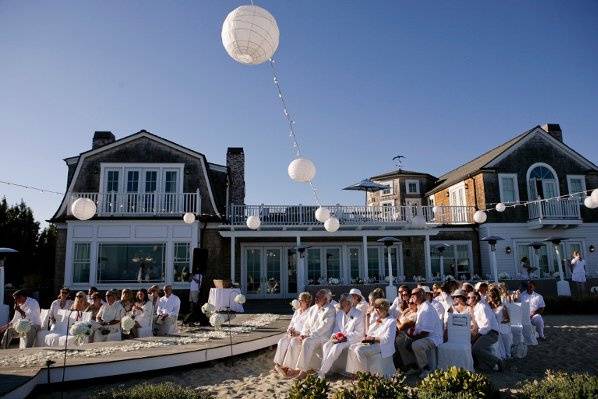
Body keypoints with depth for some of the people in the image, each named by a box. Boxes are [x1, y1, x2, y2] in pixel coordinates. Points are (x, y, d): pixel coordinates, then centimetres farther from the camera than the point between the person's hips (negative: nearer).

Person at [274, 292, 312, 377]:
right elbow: (291, 324, 20)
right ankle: (278, 364, -19)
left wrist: (297, 333, -19)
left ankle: (285, 366, -18)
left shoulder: (310, 313, -7)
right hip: (293, 334, 7)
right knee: (282, 341, -19)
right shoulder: (297, 311, 16)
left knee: (291, 343, -29)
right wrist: (289, 330, -1)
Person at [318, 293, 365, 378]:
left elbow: (358, 333, -10)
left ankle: (322, 372, -25)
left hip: (352, 339, -6)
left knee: (336, 347, -30)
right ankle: (325, 370, -26)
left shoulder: (358, 314, -7)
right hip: (339, 338, 6)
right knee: (326, 345, -22)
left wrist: (345, 338, -19)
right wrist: (334, 335, -6)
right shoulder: (339, 313, 13)